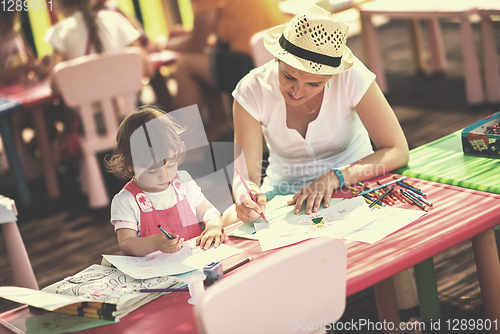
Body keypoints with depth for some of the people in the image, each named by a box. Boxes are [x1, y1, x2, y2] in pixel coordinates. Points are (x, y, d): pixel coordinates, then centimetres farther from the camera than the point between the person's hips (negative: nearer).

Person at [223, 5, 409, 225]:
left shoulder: (351, 77, -22)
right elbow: (245, 175, -18)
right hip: (285, 195, 1)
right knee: (229, 221, -25)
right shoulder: (252, 91, -19)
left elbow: (398, 152, -20)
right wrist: (246, 196, -43)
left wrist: (334, 178, -33)